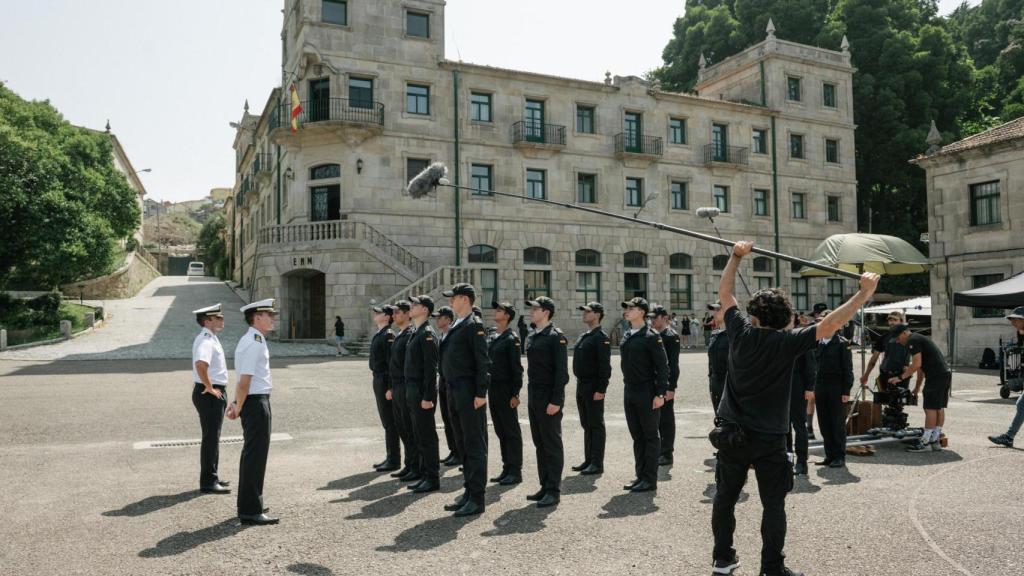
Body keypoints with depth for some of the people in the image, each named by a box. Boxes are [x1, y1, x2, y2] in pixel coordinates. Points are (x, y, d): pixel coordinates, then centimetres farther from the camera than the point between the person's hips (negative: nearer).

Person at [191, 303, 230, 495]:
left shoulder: (211, 338, 14)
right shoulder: (206, 341, -19)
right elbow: (200, 364, -38)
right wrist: (209, 387, -26)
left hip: (216, 393, 10)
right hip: (210, 395, -10)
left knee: (213, 437, 18)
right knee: (211, 438, -4)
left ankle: (211, 478, 29)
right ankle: (208, 482, 3)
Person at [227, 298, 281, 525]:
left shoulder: (253, 341, 16)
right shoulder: (253, 343, -17)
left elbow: (244, 380, 18)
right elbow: (245, 381, -21)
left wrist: (237, 405, 16)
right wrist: (239, 407, -12)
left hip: (259, 402, 11)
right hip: (256, 403, -11)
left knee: (252, 454, 18)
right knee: (255, 456, -5)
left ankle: (250, 504, 31)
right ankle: (250, 511, 2)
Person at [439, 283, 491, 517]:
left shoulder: (474, 326, -11)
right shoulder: (455, 326, 15)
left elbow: (483, 362, -16)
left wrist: (481, 393, -19)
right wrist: (449, 390, 16)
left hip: (469, 393, -9)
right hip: (454, 392, 9)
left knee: (475, 445, -2)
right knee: (464, 444, 15)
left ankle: (477, 498, 4)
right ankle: (468, 491, 25)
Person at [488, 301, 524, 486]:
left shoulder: (512, 339, -10)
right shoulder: (490, 337, 12)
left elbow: (516, 368, -13)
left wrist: (515, 394, -16)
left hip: (506, 391, -7)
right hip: (493, 389, 8)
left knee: (511, 431, -1)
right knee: (500, 431, 12)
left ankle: (515, 471, 6)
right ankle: (507, 468, 20)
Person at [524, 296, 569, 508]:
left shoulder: (556, 337, -11)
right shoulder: (531, 338, 14)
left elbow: (562, 371, -16)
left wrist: (556, 401, -20)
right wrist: (530, 397, 14)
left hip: (549, 399, -8)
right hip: (534, 399, 8)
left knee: (552, 444, -1)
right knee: (539, 444, 13)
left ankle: (554, 491, 6)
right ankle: (545, 486, 22)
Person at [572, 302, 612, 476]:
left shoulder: (601, 337, -12)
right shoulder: (583, 337, 15)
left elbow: (605, 365, -18)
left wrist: (601, 389, -22)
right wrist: (579, 385, 16)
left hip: (594, 388, -9)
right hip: (581, 386, 9)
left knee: (596, 425, -2)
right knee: (586, 425, 14)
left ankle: (597, 463, 5)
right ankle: (588, 460, 24)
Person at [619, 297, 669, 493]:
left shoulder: (651, 336, -12)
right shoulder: (626, 336, 11)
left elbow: (662, 366, -14)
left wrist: (660, 394, -17)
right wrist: (627, 387, 15)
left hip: (647, 393, -8)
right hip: (629, 392, 8)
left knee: (651, 436, 2)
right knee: (636, 435, 14)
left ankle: (650, 479, 9)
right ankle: (640, 475, 23)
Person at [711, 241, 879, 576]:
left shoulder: (741, 332, -5)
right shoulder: (786, 342, -13)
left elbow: (724, 292, 8)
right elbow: (830, 326, -17)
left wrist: (736, 256, 18)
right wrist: (864, 293, -11)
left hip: (730, 434, 3)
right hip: (768, 438, -3)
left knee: (725, 496, 15)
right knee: (773, 504, 9)